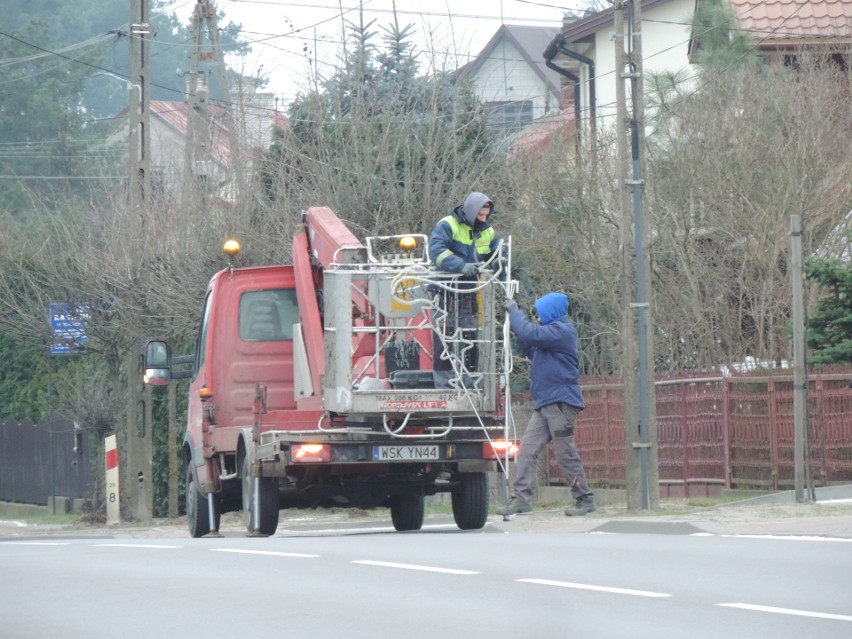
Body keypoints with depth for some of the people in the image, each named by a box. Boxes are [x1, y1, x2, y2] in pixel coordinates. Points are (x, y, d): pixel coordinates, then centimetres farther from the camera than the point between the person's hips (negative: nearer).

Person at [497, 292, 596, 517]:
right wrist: (515, 316, 15)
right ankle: (521, 498, -3)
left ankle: (585, 499, 4)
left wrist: (514, 312, -8)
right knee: (528, 448, 0)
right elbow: (532, 351, 24)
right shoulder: (554, 332, 21)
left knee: (565, 452, -5)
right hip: (545, 403, 10)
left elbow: (530, 334, -22)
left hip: (561, 403, -10)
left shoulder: (562, 331, -11)